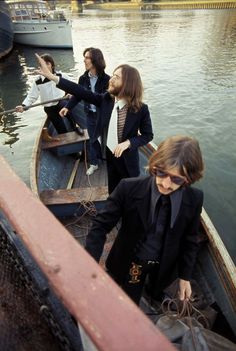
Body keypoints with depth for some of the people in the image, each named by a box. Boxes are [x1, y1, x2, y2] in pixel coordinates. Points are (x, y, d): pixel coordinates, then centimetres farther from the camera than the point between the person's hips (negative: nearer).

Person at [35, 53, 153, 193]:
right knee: (113, 193, 22)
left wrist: (128, 143, -25)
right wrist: (51, 76, -15)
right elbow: (82, 92, -11)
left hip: (128, 159, -3)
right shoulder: (106, 99, -8)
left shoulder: (141, 109, -18)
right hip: (109, 155, 4)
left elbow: (148, 135, -9)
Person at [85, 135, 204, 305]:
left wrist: (185, 276, 0)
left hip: (165, 264, 3)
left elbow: (190, 240, -8)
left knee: (157, 289, 34)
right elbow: (101, 225, -24)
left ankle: (153, 290, 70)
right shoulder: (129, 188, -30)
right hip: (131, 262, -2)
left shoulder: (194, 199, -22)